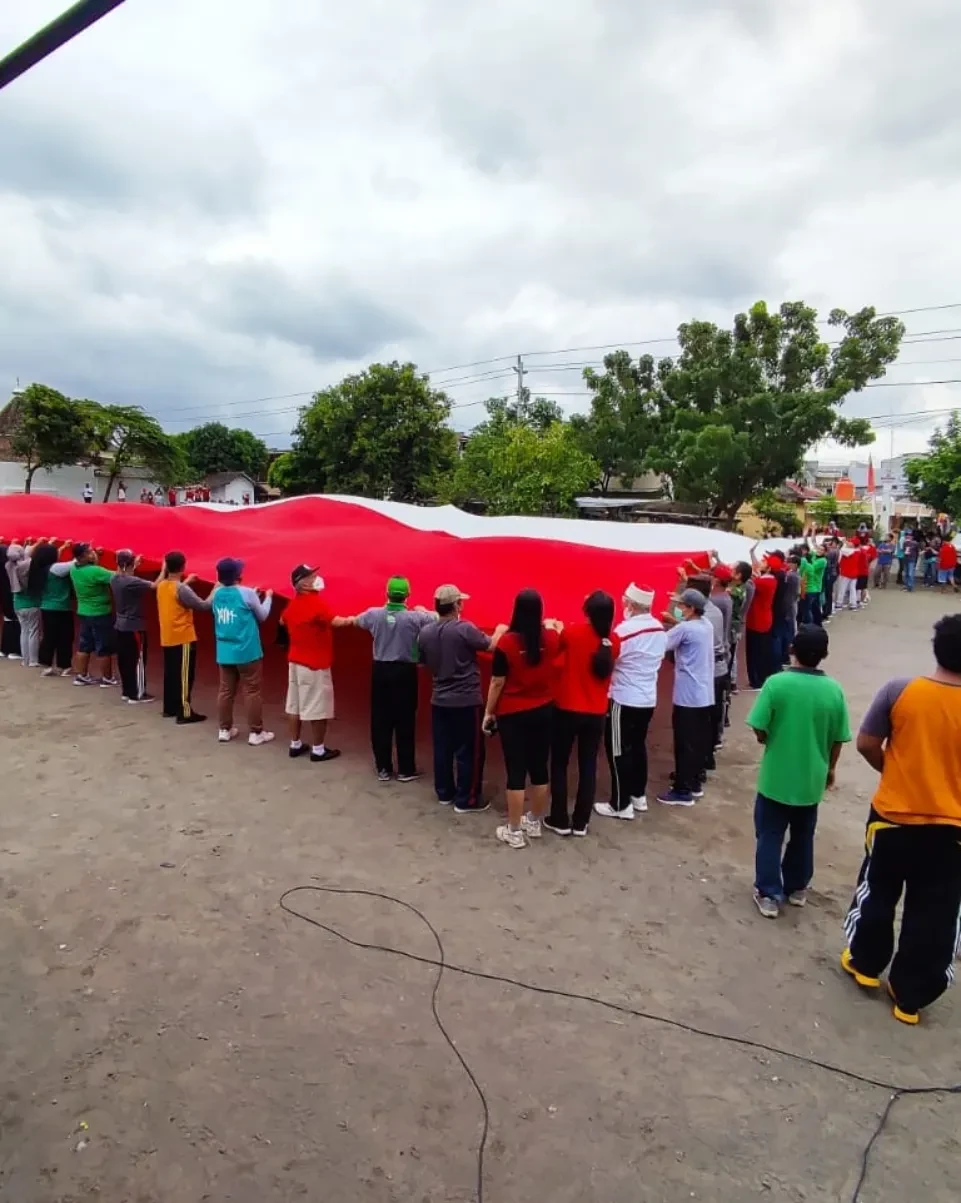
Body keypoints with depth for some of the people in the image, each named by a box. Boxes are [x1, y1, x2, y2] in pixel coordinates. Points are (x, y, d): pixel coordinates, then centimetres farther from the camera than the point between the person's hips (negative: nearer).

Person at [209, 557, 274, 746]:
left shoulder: (216, 593, 3)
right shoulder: (247, 593, -14)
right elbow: (262, 616, 0)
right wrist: (268, 596, 15)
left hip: (224, 652, 6)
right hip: (247, 652, -6)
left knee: (226, 690, 14)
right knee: (253, 692, 3)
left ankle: (224, 730, 21)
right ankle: (256, 733, 8)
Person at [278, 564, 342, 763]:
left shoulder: (292, 603, 8)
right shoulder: (316, 601, -19)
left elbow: (283, 621, 27)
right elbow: (335, 622, -32)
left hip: (295, 660, 9)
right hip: (315, 664, -9)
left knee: (295, 704, 14)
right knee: (318, 707, 0)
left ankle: (295, 745, 24)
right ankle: (318, 750, 8)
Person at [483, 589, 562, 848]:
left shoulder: (506, 641, -17)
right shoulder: (551, 638, -6)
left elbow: (497, 683, -12)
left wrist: (489, 712, -1)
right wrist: (552, 625, 41)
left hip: (512, 714, -4)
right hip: (544, 711, 4)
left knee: (516, 771, 3)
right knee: (539, 768, 15)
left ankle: (514, 831, 13)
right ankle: (535, 822, 31)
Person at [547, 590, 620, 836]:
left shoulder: (573, 632, -15)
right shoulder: (614, 640, -5)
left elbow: (556, 646, 5)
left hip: (567, 709, -3)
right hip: (597, 712, 3)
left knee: (559, 764, 12)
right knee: (588, 766, 13)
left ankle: (559, 820, 18)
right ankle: (581, 822, 20)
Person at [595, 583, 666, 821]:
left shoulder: (625, 629, -21)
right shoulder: (660, 628, 2)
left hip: (624, 700, -7)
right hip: (648, 698, 7)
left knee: (619, 750, 3)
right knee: (638, 746, 20)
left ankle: (621, 805, 10)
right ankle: (639, 796, 30)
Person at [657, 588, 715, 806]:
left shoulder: (685, 629, -17)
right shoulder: (706, 625, 6)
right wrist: (676, 622, 13)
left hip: (688, 696, -8)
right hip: (705, 695, 8)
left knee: (685, 744, 0)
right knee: (699, 741, 15)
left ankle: (682, 791, 6)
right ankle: (694, 783, 26)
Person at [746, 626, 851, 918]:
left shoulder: (776, 683, -18)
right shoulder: (833, 690, -9)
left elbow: (759, 732, -15)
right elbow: (838, 739, 0)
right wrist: (830, 768, 17)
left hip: (776, 777, -3)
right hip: (812, 779, 3)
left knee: (769, 836, 11)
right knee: (803, 836, 22)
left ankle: (769, 895, 17)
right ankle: (797, 888, 37)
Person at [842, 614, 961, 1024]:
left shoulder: (899, 690, -15)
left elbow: (866, 744, -9)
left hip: (893, 816, 0)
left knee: (877, 893, 22)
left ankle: (865, 963, 39)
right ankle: (911, 996, 27)